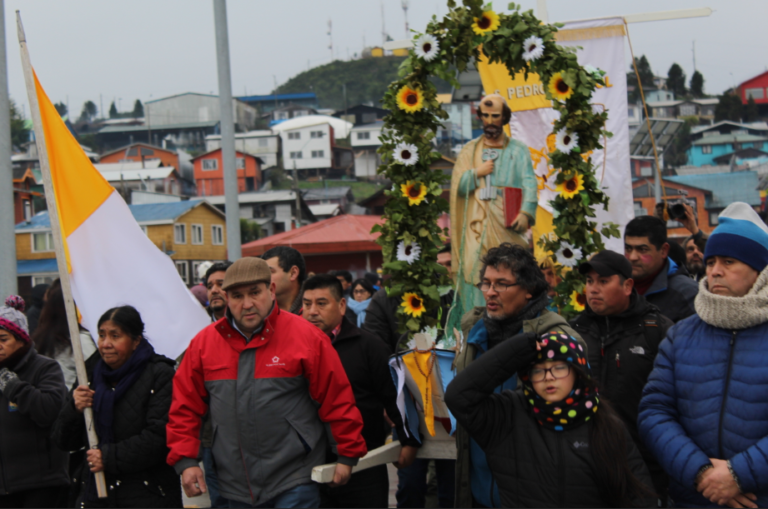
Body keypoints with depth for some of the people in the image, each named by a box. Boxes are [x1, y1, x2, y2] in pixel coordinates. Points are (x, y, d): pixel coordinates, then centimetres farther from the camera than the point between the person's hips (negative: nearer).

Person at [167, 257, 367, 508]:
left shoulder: (306, 336, -6)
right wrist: (185, 461, 2)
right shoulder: (204, 342, 5)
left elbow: (337, 400, -3)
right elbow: (185, 407, 10)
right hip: (235, 486, 4)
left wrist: (347, 456, -1)